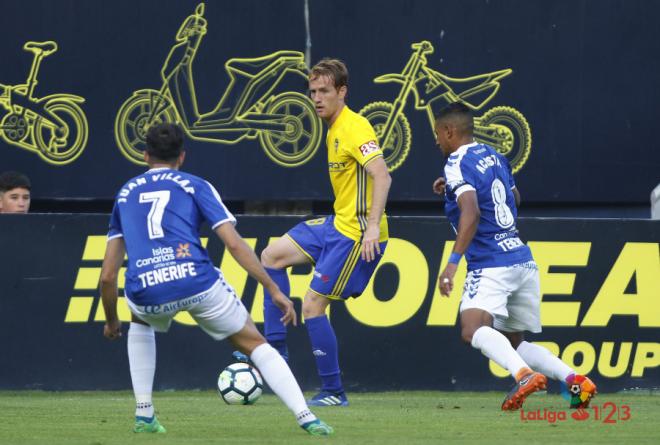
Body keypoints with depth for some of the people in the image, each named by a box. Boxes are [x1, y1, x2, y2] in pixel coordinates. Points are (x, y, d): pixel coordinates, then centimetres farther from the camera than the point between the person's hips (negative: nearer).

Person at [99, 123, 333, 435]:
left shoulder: (125, 194, 25)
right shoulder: (196, 186, 17)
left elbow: (107, 275, 23)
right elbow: (234, 244, 4)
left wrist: (111, 321, 37)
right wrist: (274, 290, 7)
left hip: (146, 291, 2)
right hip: (197, 281, -2)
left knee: (140, 322, 39)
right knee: (255, 344, 16)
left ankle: (144, 415, 28)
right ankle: (306, 418, 1)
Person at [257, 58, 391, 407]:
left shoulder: (354, 128, -17)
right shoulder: (334, 130, 13)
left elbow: (382, 176, -26)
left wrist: (373, 226, -33)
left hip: (356, 234, -10)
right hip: (337, 224, 10)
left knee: (312, 305, -9)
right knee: (272, 255, 13)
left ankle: (334, 393, -1)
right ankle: (275, 349, 12)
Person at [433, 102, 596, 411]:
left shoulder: (458, 163, -7)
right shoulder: (492, 156, 19)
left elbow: (471, 212, -23)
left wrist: (453, 262, -28)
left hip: (492, 264, -9)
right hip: (524, 260, 9)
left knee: (473, 329, -26)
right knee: (514, 342, 18)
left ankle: (524, 374, -47)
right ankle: (575, 379, 1)